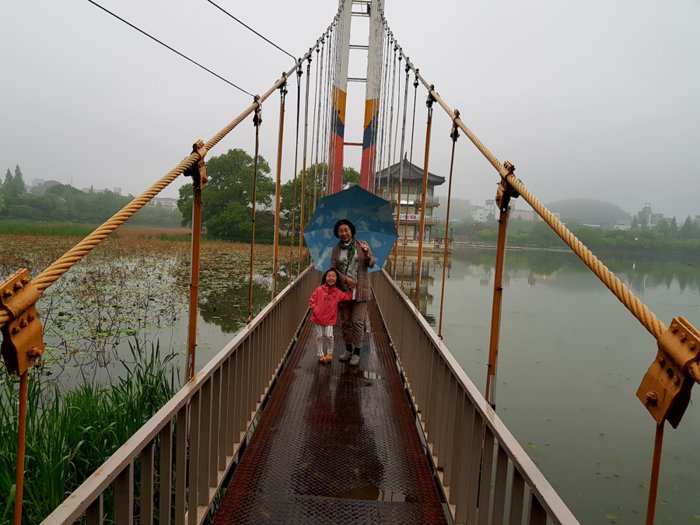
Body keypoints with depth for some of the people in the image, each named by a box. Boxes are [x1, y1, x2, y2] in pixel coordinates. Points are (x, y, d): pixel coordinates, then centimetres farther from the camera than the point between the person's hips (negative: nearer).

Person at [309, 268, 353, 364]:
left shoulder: (338, 292, -2)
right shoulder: (319, 290, -6)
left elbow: (348, 296, -1)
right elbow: (312, 301, -2)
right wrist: (316, 310, -11)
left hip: (330, 320, 0)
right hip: (318, 319, 0)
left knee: (329, 336, -8)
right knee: (319, 337, 5)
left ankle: (329, 353, 15)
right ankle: (321, 355, 20)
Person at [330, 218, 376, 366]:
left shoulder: (362, 245, 0)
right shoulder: (336, 249, 4)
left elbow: (372, 264, -2)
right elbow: (333, 268, 1)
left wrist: (368, 256, -25)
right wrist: (345, 279, -16)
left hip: (360, 290, -2)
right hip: (343, 289, 3)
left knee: (358, 322, -3)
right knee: (345, 321, 12)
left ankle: (356, 353, 8)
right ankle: (348, 349, 28)